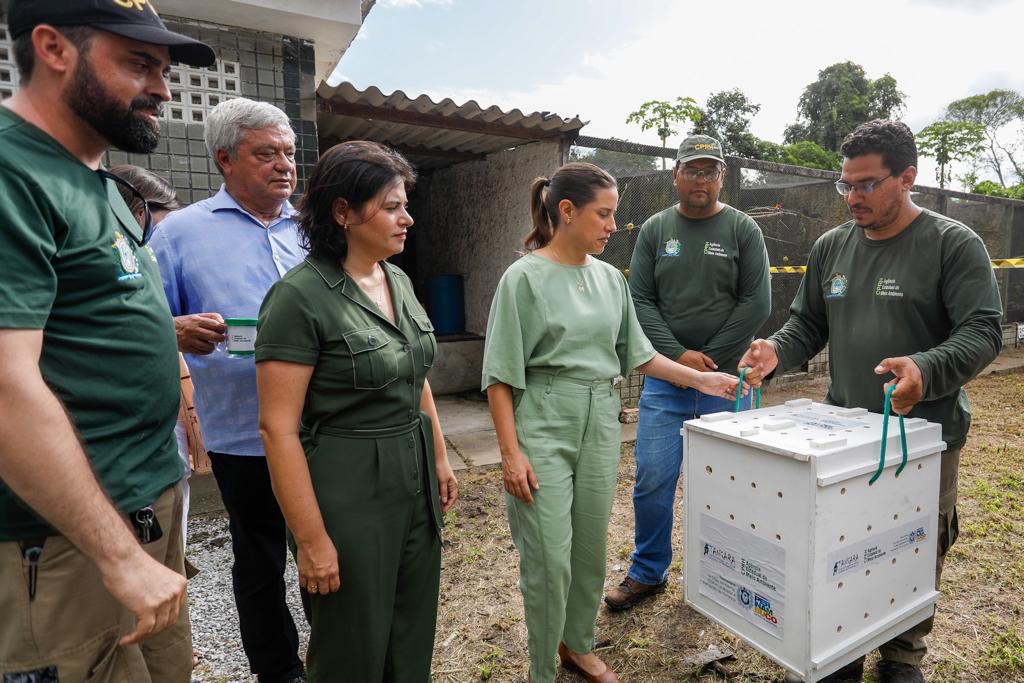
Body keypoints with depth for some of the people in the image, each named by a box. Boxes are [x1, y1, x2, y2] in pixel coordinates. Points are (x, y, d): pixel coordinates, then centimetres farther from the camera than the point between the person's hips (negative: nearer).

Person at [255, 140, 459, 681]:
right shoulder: (300, 296, -18)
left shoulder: (398, 281, 4)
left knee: (413, 638, 22)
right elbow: (278, 428, -18)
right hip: (349, 491, -6)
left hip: (414, 479, 7)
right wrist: (311, 540, -16)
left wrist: (440, 457, 15)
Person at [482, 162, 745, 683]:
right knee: (549, 557, 0)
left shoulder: (610, 278, 7)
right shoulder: (525, 277, -9)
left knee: (591, 546, 15)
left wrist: (699, 379, 7)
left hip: (600, 423, 5)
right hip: (543, 424, -5)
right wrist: (511, 452, -13)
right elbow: (500, 376, -9)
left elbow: (637, 354, 14)